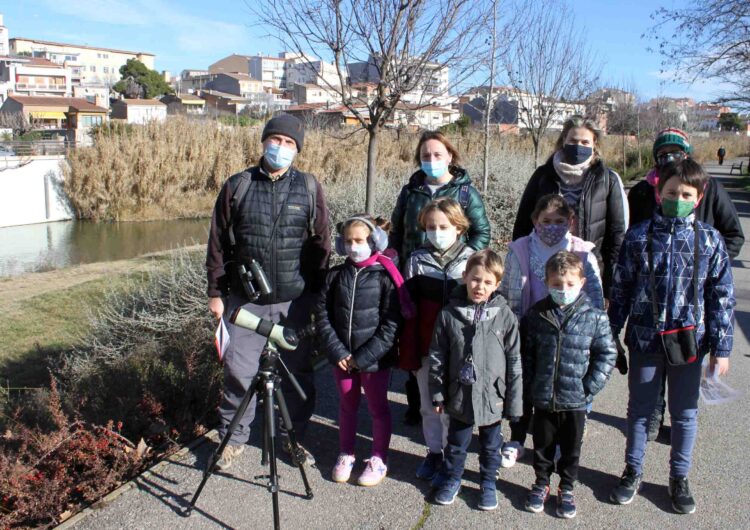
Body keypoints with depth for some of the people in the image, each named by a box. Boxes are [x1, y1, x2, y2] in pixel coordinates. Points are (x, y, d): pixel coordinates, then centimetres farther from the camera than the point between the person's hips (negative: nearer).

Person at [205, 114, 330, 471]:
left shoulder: (309, 187, 3)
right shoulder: (237, 186, 2)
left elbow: (321, 244, 5)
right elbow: (218, 242, 5)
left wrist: (320, 294, 3)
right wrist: (216, 291, 3)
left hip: (297, 300, 1)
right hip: (246, 299, 0)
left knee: (298, 372, 10)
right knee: (239, 370, 4)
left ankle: (294, 437, 28)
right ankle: (233, 438, 24)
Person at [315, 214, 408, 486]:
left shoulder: (385, 275, -12)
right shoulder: (336, 275, 0)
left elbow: (391, 324, -14)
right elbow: (322, 315, 0)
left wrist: (363, 357, -16)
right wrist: (337, 352, -10)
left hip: (376, 358, -4)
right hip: (341, 357, 4)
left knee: (378, 408, 11)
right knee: (347, 405, 18)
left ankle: (379, 459, 28)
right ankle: (346, 454, 36)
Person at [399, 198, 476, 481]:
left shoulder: (471, 259, -4)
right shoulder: (417, 260, 0)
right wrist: (408, 351, -3)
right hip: (426, 347, 2)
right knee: (429, 403, 13)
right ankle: (434, 452, 31)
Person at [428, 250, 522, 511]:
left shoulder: (505, 316, -10)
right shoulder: (449, 314, -8)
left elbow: (514, 361, -5)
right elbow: (437, 357, 0)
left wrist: (514, 402, -3)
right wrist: (437, 394, 1)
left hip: (492, 396, 0)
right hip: (459, 394, 1)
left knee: (491, 446, 19)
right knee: (456, 444, 19)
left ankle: (488, 483, 40)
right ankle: (451, 479, 41)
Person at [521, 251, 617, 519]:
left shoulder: (595, 317, -10)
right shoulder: (536, 315, -5)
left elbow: (607, 353, -3)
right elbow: (526, 353, 2)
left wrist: (590, 387, -9)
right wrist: (529, 386, -2)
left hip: (575, 399, -1)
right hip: (542, 398, 1)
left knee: (571, 448, 16)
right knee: (542, 445, 18)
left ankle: (567, 488, 36)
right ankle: (542, 483, 38)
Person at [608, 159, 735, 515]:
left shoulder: (710, 240, -3)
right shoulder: (639, 236, -4)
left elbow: (722, 297, 0)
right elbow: (621, 289, 1)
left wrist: (721, 348, -1)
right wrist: (611, 335, 2)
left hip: (689, 341, 0)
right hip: (645, 338, 0)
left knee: (685, 413, 14)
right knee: (640, 409, 14)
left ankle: (679, 478, 32)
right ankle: (633, 472, 31)